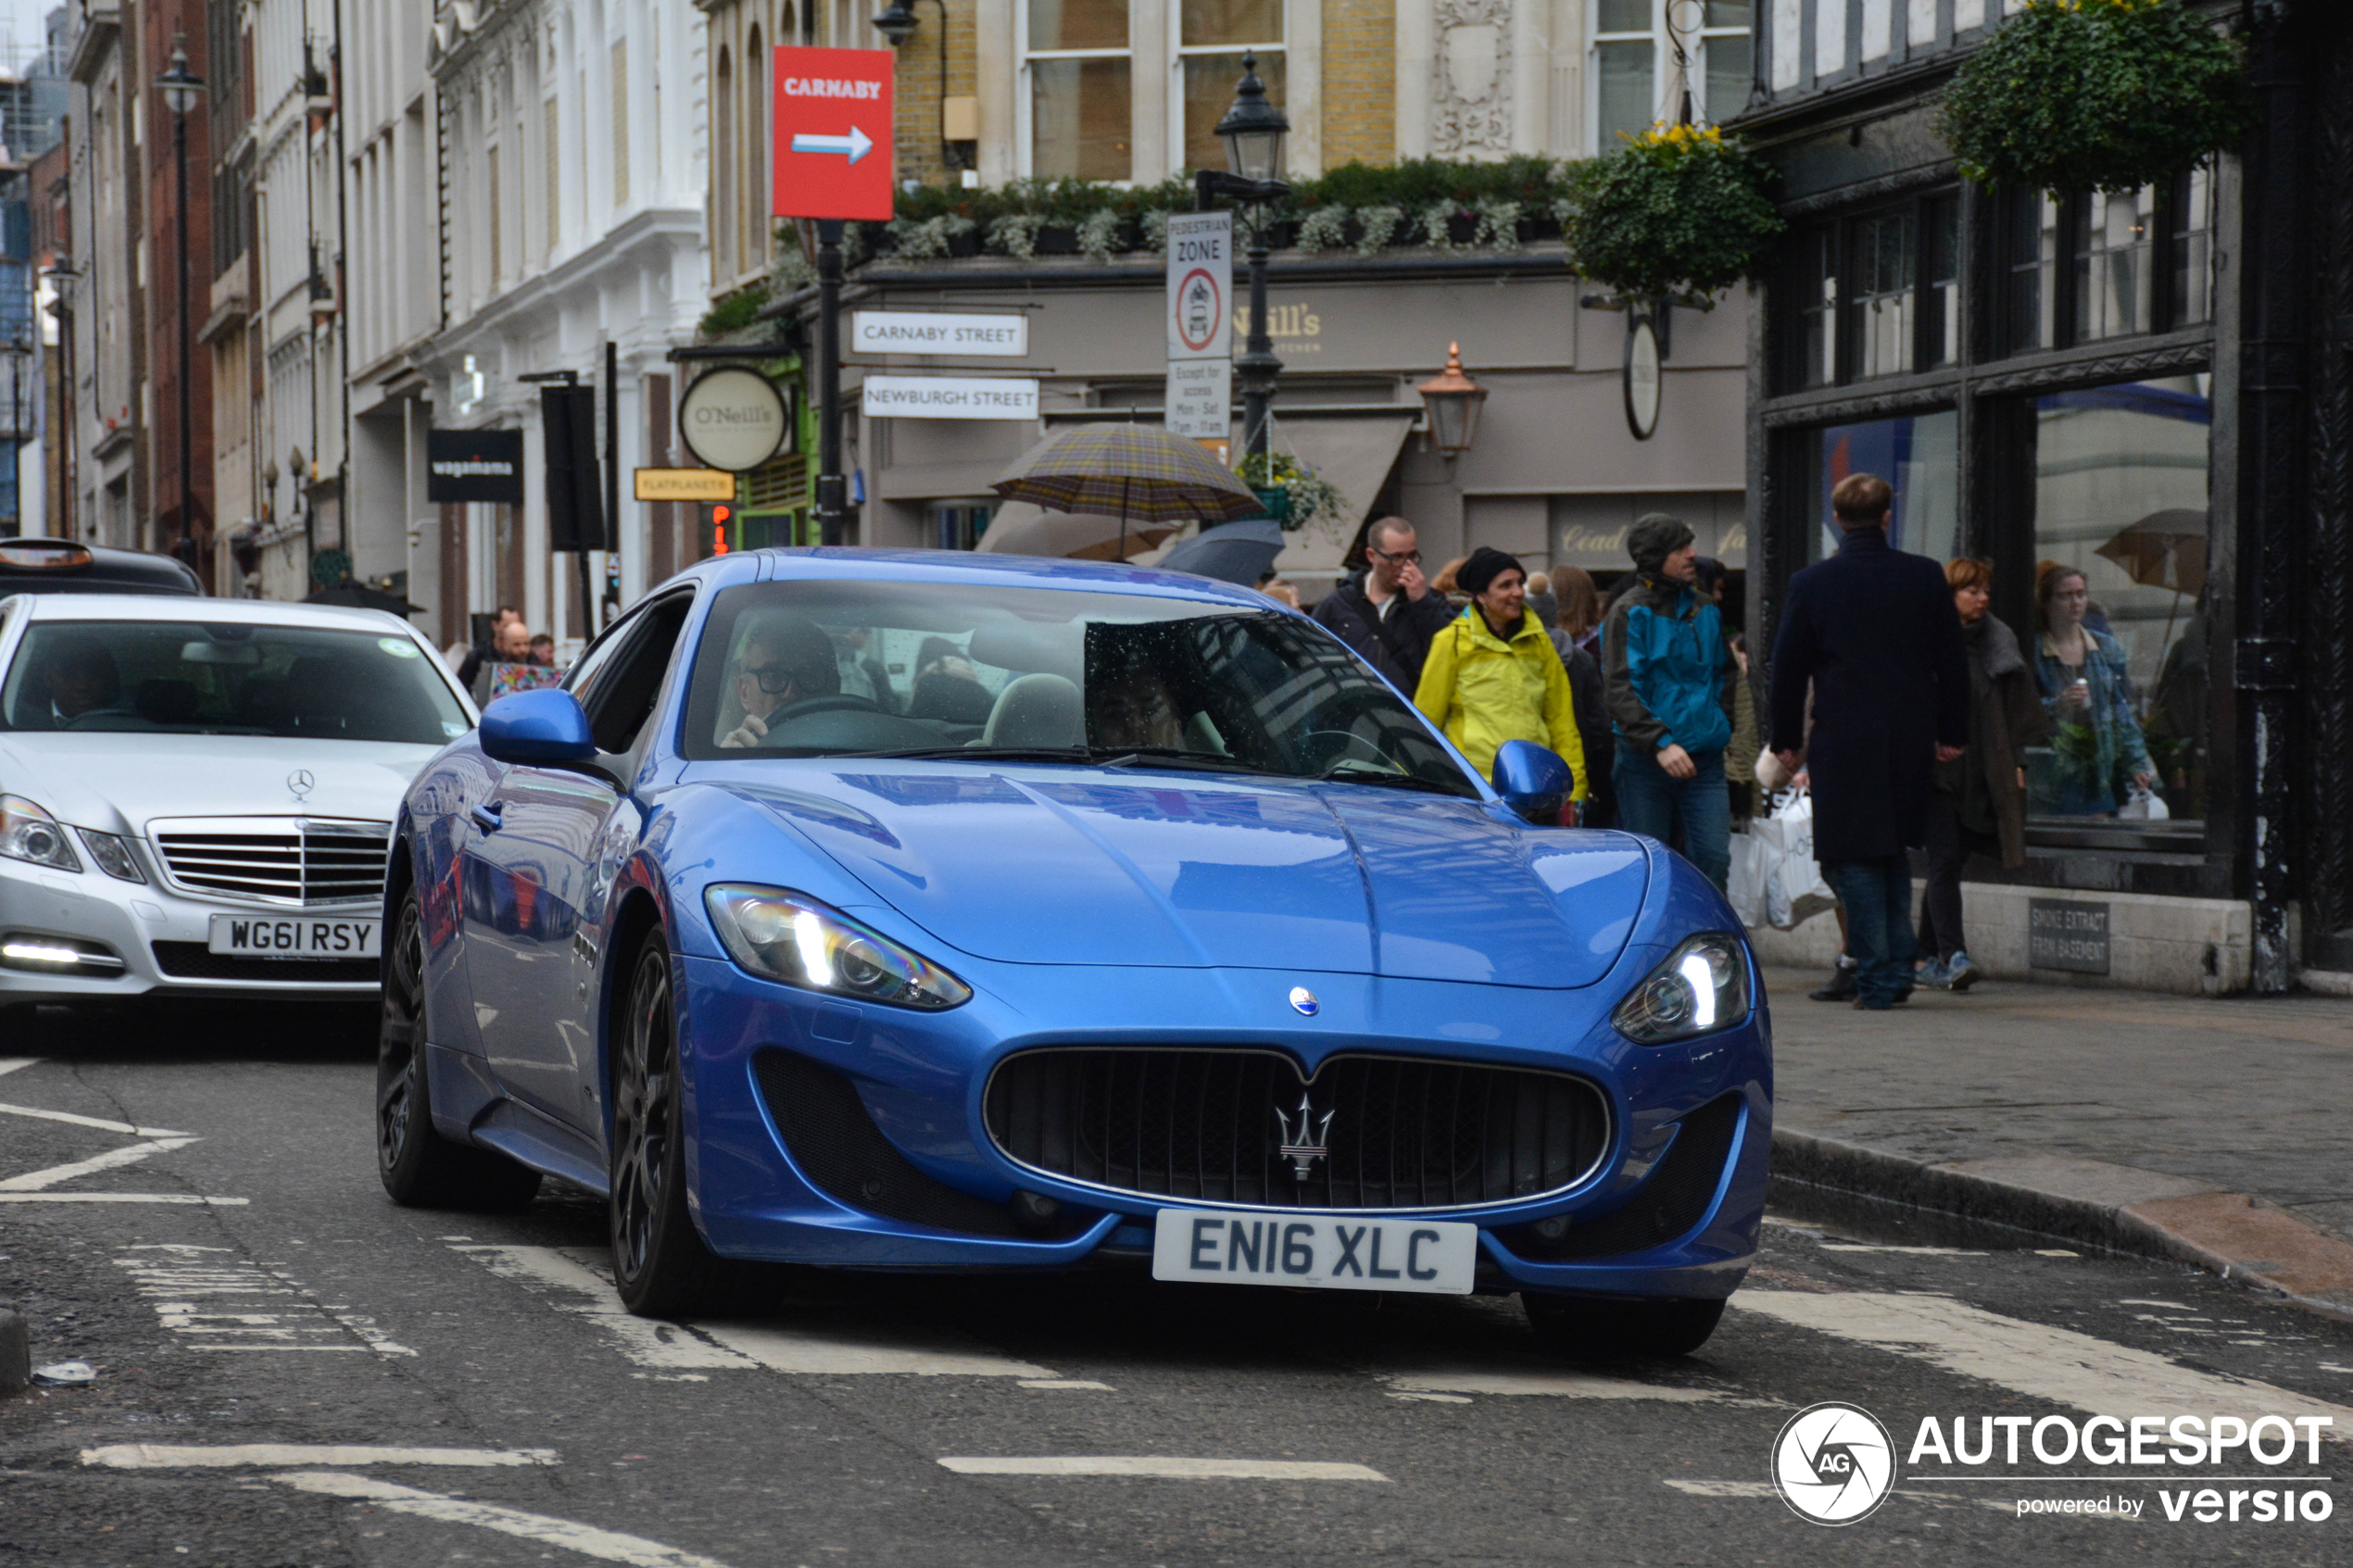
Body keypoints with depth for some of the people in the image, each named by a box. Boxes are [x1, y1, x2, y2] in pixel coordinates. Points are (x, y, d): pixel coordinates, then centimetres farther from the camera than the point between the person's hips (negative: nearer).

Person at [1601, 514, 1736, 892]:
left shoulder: (1705, 612, 12)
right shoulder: (1630, 613, -5)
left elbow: (1724, 673, 27)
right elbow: (1619, 689, -13)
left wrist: (1721, 726, 12)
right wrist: (1660, 743, -22)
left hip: (1704, 760, 4)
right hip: (1645, 762, -4)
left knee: (1713, 858, -8)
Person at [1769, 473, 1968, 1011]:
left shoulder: (1810, 584, -4)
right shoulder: (1925, 578, 1)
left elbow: (1788, 669, 1)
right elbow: (1953, 663, 6)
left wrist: (1786, 740, 11)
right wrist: (1951, 733, 15)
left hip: (1843, 743, -3)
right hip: (1911, 740, 3)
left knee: (1854, 861, 2)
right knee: (1894, 853, 19)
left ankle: (1875, 978, -3)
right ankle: (1899, 965, 14)